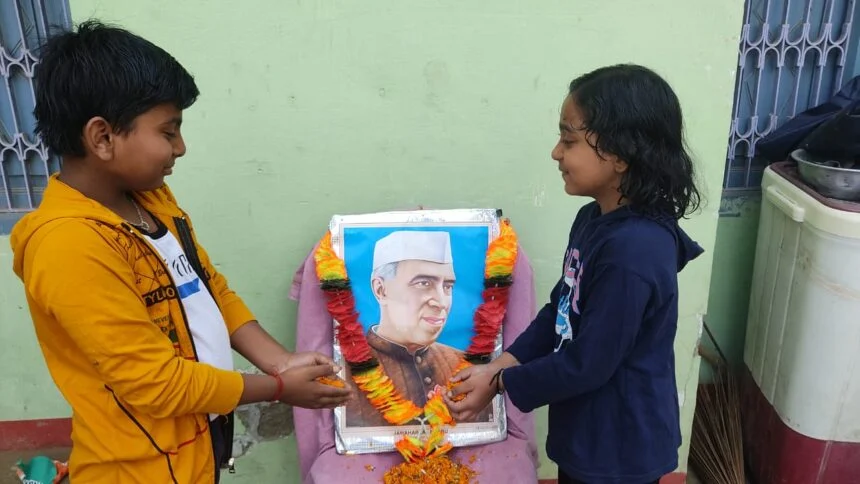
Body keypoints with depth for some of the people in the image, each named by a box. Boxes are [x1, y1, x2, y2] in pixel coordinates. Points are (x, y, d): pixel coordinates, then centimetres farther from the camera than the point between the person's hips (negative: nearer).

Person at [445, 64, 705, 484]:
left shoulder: (634, 250, -31)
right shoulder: (594, 220, -1)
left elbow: (587, 365, -27)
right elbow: (559, 310, 6)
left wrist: (501, 383, -15)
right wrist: (501, 364, -5)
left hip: (619, 449, -8)